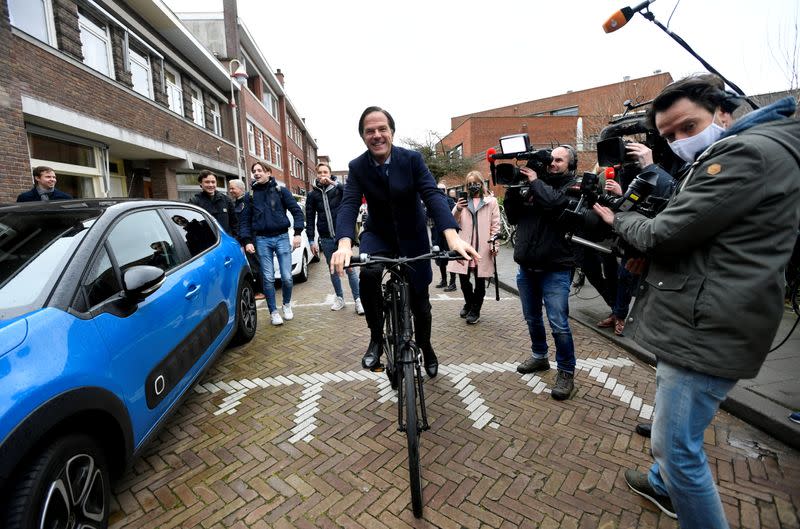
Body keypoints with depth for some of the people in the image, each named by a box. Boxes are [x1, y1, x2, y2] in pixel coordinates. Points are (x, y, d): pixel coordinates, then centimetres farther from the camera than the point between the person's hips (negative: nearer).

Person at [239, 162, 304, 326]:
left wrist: (297, 233, -9)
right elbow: (245, 220, 8)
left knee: (287, 277, -3)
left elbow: (297, 211, 1)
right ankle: (273, 312, 16)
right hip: (262, 240, 2)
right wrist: (247, 241, -3)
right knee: (268, 278, 2)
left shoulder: (281, 190, 4)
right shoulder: (251, 195, 9)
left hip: (281, 237, -1)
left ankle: (287, 305, 24)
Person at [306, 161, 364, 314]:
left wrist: (333, 183, -21)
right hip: (326, 239, 3)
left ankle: (358, 299, 4)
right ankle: (339, 298, 25)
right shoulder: (313, 194, 7)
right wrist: (311, 240, 3)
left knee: (350, 268, -3)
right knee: (333, 269, 11)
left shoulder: (338, 188, 1)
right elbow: (310, 219, 7)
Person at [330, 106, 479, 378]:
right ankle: (376, 338, -10)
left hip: (412, 236, 0)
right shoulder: (357, 167, -10)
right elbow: (349, 205, -22)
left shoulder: (412, 159, -14)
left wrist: (452, 236, -44)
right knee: (368, 274, -33)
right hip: (378, 235, 0)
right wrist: (344, 243, -44)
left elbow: (433, 195, -26)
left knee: (419, 301, 6)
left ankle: (425, 346, 36)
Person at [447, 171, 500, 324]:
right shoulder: (463, 201, 13)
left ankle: (475, 310, 19)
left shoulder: (491, 201, 7)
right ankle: (469, 303, 31)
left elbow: (495, 225, 4)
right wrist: (457, 210, -13)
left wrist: (494, 243, -5)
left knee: (480, 280, 5)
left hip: (482, 248, -2)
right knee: (463, 279, 6)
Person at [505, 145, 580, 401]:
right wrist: (513, 188, -3)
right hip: (526, 267, 5)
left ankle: (566, 372, 13)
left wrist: (534, 180, -11)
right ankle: (539, 356, 37)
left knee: (559, 324, -5)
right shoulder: (531, 185, 11)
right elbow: (513, 217, 8)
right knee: (532, 318, 17)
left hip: (555, 269, -5)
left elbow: (554, 201, -22)